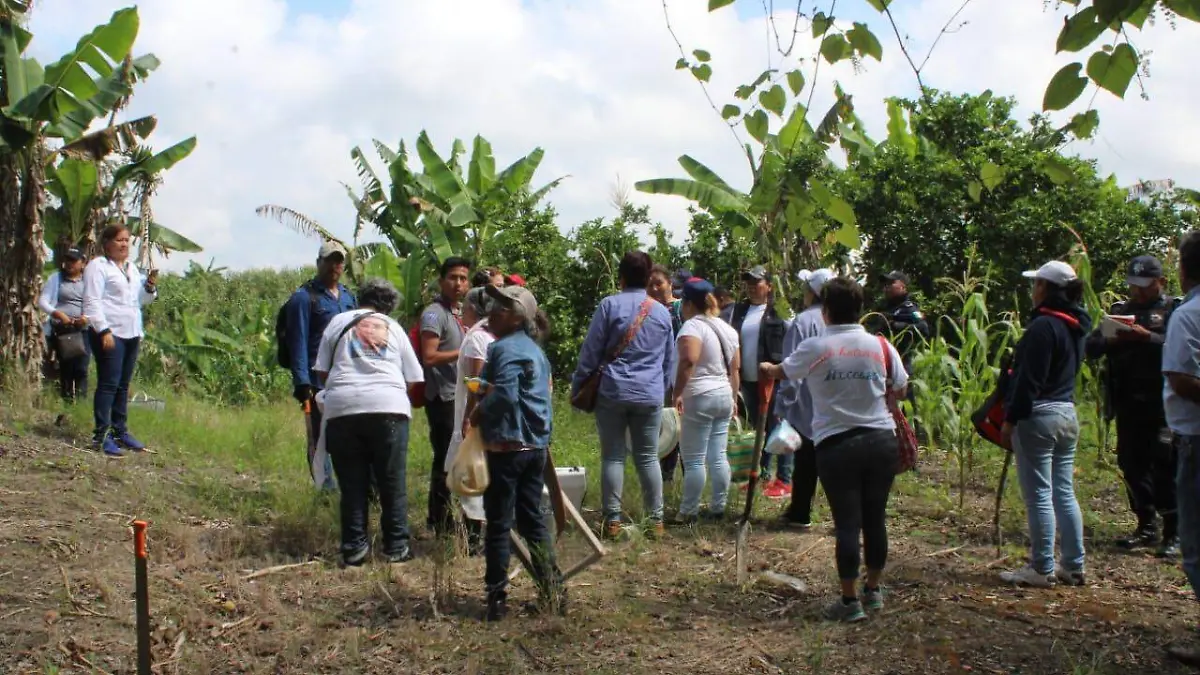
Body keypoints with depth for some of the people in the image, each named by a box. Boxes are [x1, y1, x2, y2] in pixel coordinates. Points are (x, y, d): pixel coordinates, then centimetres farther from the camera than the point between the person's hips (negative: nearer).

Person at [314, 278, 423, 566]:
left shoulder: (338, 322, 16)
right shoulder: (394, 327, 18)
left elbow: (321, 373, 14)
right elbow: (413, 380, 14)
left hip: (343, 409, 0)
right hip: (389, 408, 0)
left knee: (352, 484, 8)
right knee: (393, 484, 8)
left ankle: (354, 548, 10)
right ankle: (396, 547, 11)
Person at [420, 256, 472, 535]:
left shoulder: (461, 312, 15)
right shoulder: (434, 313, -12)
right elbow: (429, 356, -21)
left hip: (461, 395, 9)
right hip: (443, 396, -9)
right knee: (445, 458, -5)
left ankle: (441, 518, 21)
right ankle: (440, 521, 3)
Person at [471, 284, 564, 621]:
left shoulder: (504, 348, -14)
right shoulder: (535, 350, 15)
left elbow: (505, 394, -25)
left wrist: (477, 413, -11)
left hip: (508, 446, -9)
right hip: (537, 445, 9)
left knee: (499, 524, 0)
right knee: (532, 520, 15)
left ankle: (497, 597, 6)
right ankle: (552, 590, 15)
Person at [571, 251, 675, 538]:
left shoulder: (610, 305, -4)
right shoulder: (662, 312, 8)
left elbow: (590, 351, -3)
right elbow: (669, 359, 16)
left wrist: (577, 387, 5)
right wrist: (662, 388, 27)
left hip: (612, 391, -3)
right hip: (650, 394, 3)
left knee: (613, 456, 3)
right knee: (648, 457, 9)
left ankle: (613, 520, 2)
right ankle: (656, 519, 10)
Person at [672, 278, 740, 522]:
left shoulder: (693, 325, -12)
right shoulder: (727, 328, 14)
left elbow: (688, 360, -27)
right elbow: (735, 367, 18)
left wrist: (678, 392, -23)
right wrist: (732, 396, 25)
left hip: (700, 398, -8)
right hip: (724, 397, 8)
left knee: (694, 459, -3)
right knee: (718, 457, 11)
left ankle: (688, 512, 1)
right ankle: (718, 508, 16)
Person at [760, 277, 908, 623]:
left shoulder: (815, 348, -7)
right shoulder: (880, 345, 0)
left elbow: (782, 371, 12)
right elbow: (900, 389, 10)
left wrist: (766, 368, 35)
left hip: (836, 445, -3)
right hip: (881, 441, 3)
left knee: (847, 522, 1)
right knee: (875, 519, 13)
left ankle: (850, 601, 5)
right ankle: (874, 589, 28)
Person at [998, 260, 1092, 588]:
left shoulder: (1043, 326, -16)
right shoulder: (1074, 327, 13)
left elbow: (1028, 380, -18)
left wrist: (1010, 420, -14)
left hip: (1039, 416, -9)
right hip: (1067, 413, 9)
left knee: (1039, 496, -3)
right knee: (1064, 493, 13)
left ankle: (1042, 569, 1)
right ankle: (1073, 566, 17)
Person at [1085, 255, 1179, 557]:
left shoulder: (1174, 310, 2)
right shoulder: (1119, 311, 18)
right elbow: (1090, 347, 10)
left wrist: (1147, 337, -23)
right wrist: (1110, 340, -10)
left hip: (1162, 405, -5)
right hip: (1127, 404, 6)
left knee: (1164, 467, -8)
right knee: (1132, 465, 9)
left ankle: (1173, 533, -1)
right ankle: (1146, 527, 20)